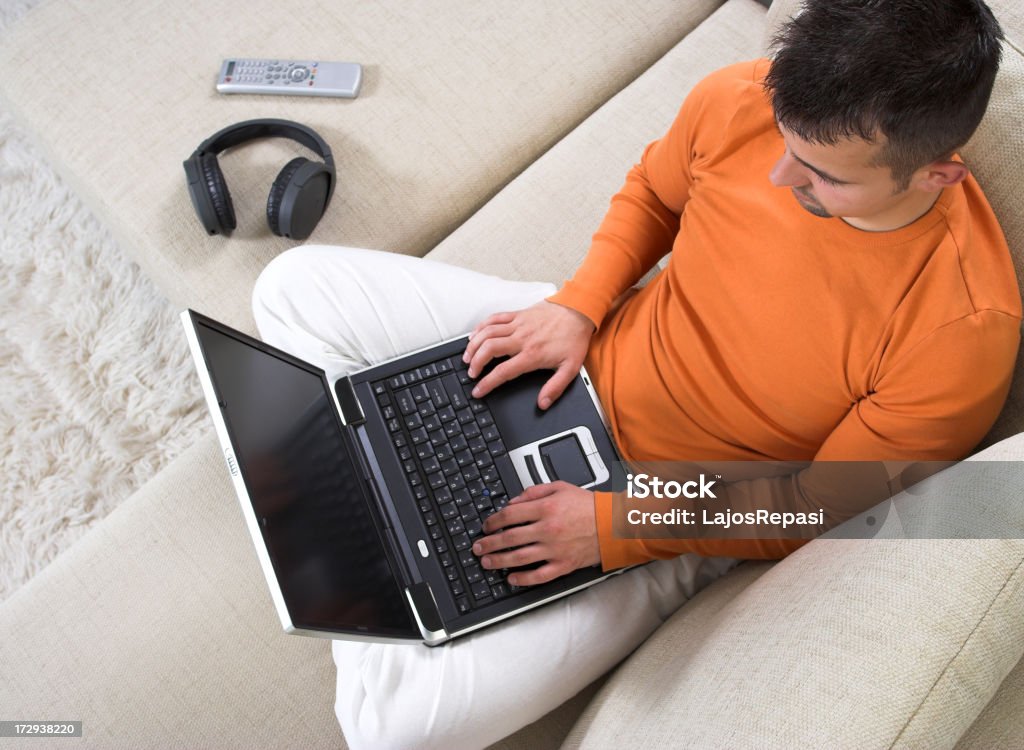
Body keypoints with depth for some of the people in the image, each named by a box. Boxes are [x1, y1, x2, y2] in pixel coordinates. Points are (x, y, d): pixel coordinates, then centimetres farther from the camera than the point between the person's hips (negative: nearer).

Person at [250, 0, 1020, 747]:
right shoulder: (739, 101, -19)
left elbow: (820, 508, -16)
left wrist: (618, 527, -23)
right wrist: (576, 304, -11)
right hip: (591, 354, 5)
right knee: (300, 286, -3)